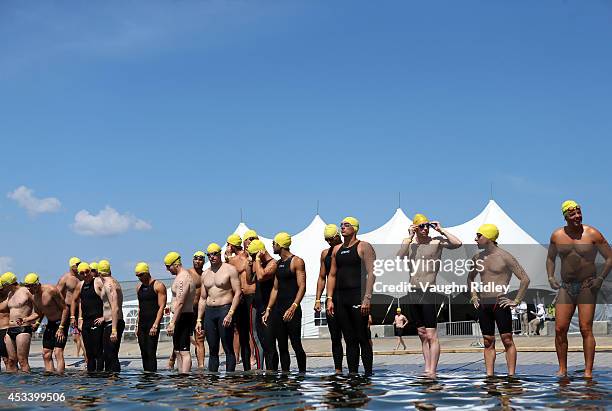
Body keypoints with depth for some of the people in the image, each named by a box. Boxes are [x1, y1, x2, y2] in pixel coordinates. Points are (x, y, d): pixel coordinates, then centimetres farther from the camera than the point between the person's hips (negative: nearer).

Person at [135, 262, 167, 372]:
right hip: (142, 324, 7)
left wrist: (155, 325, -17)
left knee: (151, 353, -12)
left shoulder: (158, 286, -5)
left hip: (152, 323, -7)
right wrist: (137, 325, 15)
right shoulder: (139, 287, 16)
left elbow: (161, 307, -10)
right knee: (144, 353, 6)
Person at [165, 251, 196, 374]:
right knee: (178, 351, 13)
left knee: (184, 352, -14)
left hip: (183, 317, -11)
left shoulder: (183, 278, -15)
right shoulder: (181, 277, 19)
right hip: (180, 317, 11)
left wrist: (172, 323, -25)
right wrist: (173, 321, 25)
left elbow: (180, 303, -23)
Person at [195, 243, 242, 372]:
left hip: (224, 309, -6)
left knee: (228, 348, -5)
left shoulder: (230, 269, -2)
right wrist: (199, 320, 12)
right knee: (212, 350, 7)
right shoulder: (205, 274, 17)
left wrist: (230, 314, -17)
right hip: (209, 312, 6)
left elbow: (237, 293, -8)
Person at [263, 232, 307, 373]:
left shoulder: (296, 262, -6)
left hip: (291, 309, -7)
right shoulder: (278, 263, 17)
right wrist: (268, 309, 13)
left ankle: (302, 374, 3)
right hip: (278, 309, 7)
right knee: (282, 346, 7)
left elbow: (302, 287, -13)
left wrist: (293, 307, -24)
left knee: (296, 344, -6)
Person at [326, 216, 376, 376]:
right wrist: (329, 299, 8)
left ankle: (368, 374, -2)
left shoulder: (364, 247, -1)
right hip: (340, 298, 6)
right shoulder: (337, 249, 18)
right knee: (349, 340, 8)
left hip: (357, 296, -6)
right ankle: (352, 374, 11)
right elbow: (332, 275, 18)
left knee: (363, 338, -5)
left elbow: (371, 273, -9)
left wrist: (367, 298, -18)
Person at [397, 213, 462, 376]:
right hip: (412, 294, 5)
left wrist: (441, 230, -10)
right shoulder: (408, 242, 10)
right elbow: (399, 258, -9)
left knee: (432, 336, -8)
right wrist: (410, 237, -10)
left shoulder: (437, 241, -1)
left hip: (428, 293, -5)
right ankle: (427, 369, 17)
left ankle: (432, 371, -8)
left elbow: (457, 243, -17)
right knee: (422, 335, 11)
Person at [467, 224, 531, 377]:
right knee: (488, 342, 7)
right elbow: (470, 278, 30)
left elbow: (525, 279, -7)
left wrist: (516, 301, -8)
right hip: (483, 304, 6)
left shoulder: (504, 257, -7)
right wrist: (473, 295, 18)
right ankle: (489, 376, 9)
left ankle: (511, 375, 0)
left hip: (500, 303, -6)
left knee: (507, 340, -2)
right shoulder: (477, 258, 11)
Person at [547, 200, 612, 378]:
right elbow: (550, 258, 21)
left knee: (586, 329, -8)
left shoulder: (592, 234, -5)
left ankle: (588, 372, -4)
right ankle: (562, 369, 9)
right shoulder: (557, 235, 6)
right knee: (560, 329, -2)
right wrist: (551, 277, 7)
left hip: (587, 286, -3)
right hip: (566, 287, 4)